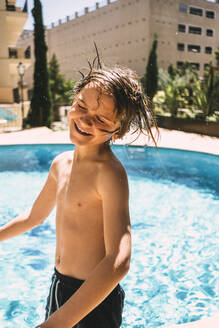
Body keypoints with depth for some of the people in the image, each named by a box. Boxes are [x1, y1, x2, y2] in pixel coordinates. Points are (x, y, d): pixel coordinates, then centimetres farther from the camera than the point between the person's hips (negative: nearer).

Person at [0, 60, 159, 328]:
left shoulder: (110, 173, -24)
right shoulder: (61, 163, -1)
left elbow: (118, 261, -33)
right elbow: (34, 216, 15)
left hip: (94, 299, -6)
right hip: (58, 286, 6)